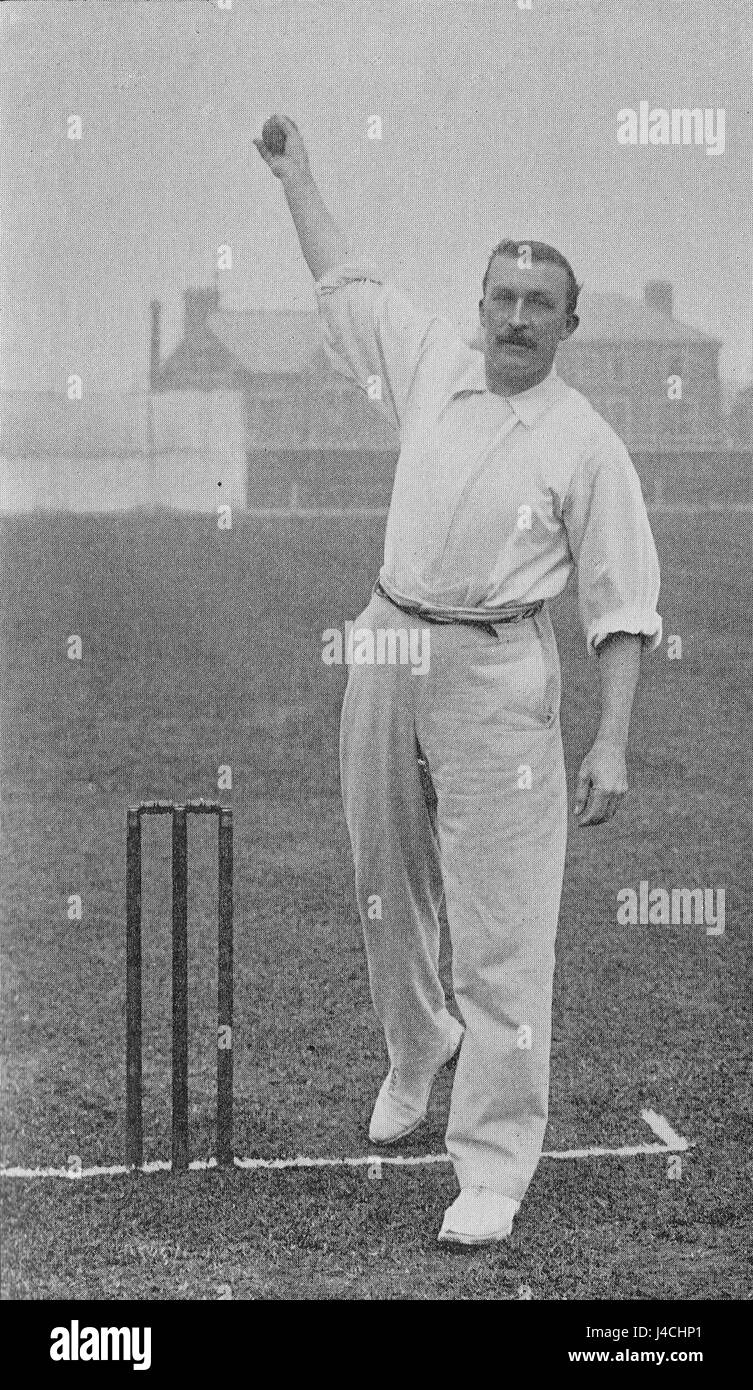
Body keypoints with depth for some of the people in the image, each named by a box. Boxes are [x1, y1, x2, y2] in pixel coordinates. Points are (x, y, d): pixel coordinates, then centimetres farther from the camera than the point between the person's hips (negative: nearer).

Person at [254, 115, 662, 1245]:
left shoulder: (588, 445, -4)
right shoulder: (432, 364, 8)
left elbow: (623, 605, -6)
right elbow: (346, 284, 23)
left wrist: (613, 739, -14)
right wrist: (295, 174, 28)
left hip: (497, 676, -5)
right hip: (387, 648, 5)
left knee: (502, 931, -7)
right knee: (387, 888, 17)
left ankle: (495, 1164, -2)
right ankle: (414, 1048, 43)